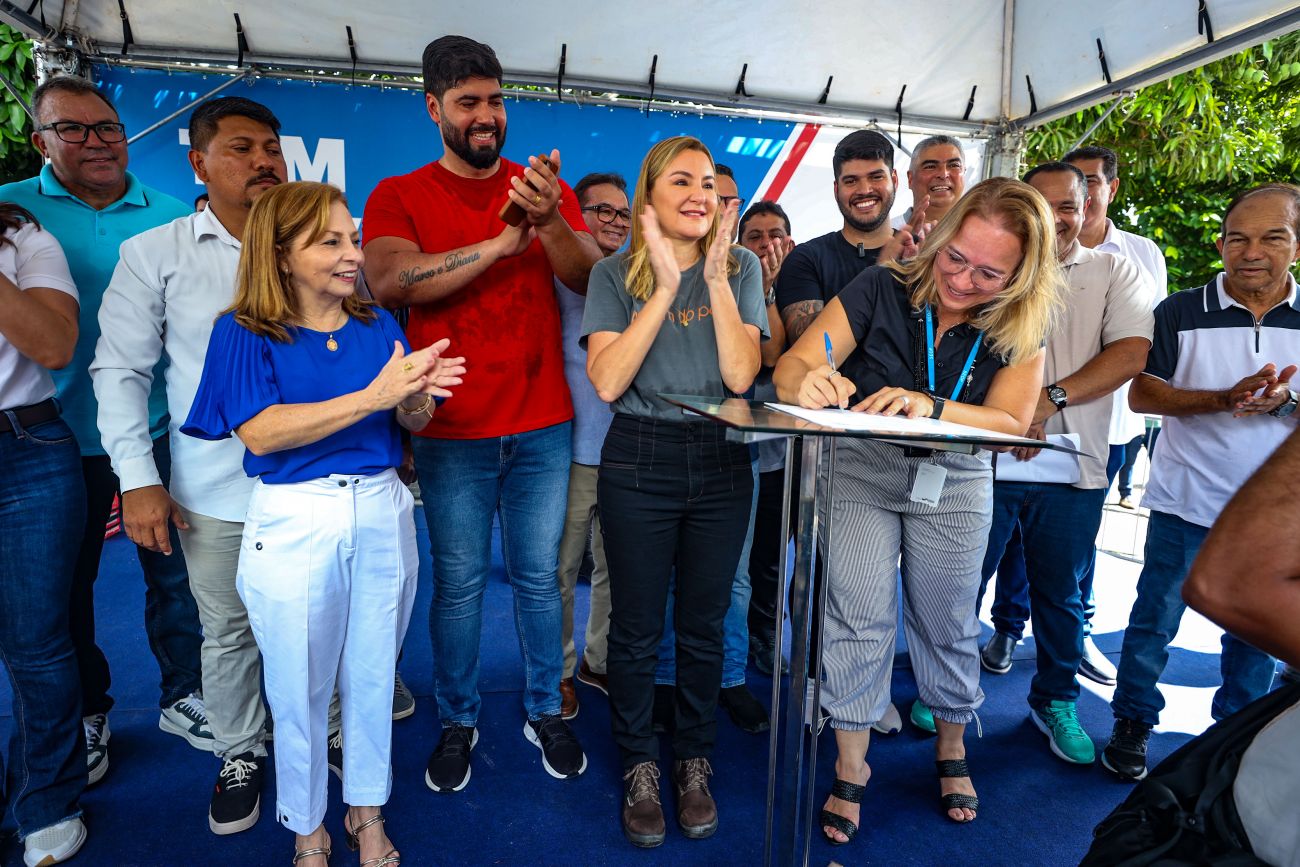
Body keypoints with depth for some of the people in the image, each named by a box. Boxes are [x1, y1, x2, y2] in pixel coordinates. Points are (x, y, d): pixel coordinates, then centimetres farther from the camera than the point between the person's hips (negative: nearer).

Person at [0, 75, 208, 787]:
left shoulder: (171, 215, 5)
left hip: (157, 427, 1)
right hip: (60, 435, 0)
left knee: (174, 569, 10)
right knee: (65, 581, 13)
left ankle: (184, 695, 29)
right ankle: (83, 714, 34)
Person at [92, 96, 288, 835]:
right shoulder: (155, 254, 0)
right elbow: (120, 369, 2)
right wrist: (138, 478, -4)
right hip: (215, 494, 0)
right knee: (229, 635, 14)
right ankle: (240, 756, 36)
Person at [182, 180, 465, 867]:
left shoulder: (378, 325, 4)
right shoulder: (244, 332, -6)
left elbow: (416, 421, 3)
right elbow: (261, 432, -19)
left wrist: (416, 396, -22)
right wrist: (371, 396, -27)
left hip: (381, 512, 3)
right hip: (293, 524, -3)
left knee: (373, 676, 15)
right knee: (300, 687, 12)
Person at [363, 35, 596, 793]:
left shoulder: (547, 187, 7)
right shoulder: (399, 197, 2)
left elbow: (593, 280, -6)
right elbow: (388, 281, -18)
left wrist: (549, 222, -25)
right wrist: (505, 240, -22)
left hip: (543, 426, 2)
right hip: (452, 432, -1)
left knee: (539, 575, 11)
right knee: (458, 582, 8)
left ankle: (546, 711, 30)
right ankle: (458, 721, 29)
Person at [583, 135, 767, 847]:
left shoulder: (740, 268, 4)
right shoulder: (616, 275, 0)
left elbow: (741, 375, -9)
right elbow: (607, 381, -15)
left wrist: (715, 278, -13)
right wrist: (666, 286, -16)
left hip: (721, 463, 2)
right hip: (639, 461, -1)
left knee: (703, 627, 13)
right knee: (637, 628, 9)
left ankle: (694, 763, 34)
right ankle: (639, 767, 30)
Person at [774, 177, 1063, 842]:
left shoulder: (1019, 329, -6)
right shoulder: (881, 290, -13)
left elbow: (1010, 423, -17)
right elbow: (790, 368, -18)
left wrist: (929, 408, -35)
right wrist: (807, 381, -43)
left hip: (954, 482, 2)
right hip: (859, 469, -2)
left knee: (947, 623, 13)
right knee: (858, 617, -3)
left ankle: (951, 749, 38)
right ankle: (851, 766, 16)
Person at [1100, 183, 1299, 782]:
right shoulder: (1182, 313, -3)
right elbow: (1141, 394, -10)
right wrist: (1225, 400, -23)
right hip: (1188, 503, -2)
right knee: (1156, 618, 6)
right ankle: (1133, 724, 24)